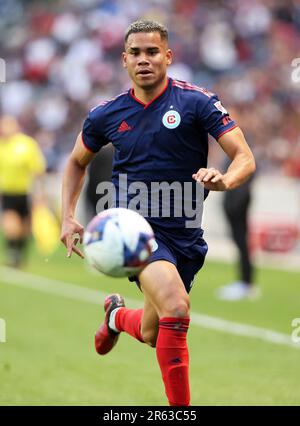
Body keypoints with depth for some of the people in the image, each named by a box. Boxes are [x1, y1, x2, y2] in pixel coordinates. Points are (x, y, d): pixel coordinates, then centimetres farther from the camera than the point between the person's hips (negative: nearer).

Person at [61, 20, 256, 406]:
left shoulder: (197, 102, -6)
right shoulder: (106, 115, 1)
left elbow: (244, 157, -11)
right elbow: (77, 162, 20)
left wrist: (224, 180, -33)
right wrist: (68, 218, 7)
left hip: (185, 234, 2)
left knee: (152, 334, 15)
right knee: (176, 309, -28)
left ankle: (117, 315, 51)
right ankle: (180, 406, -17)